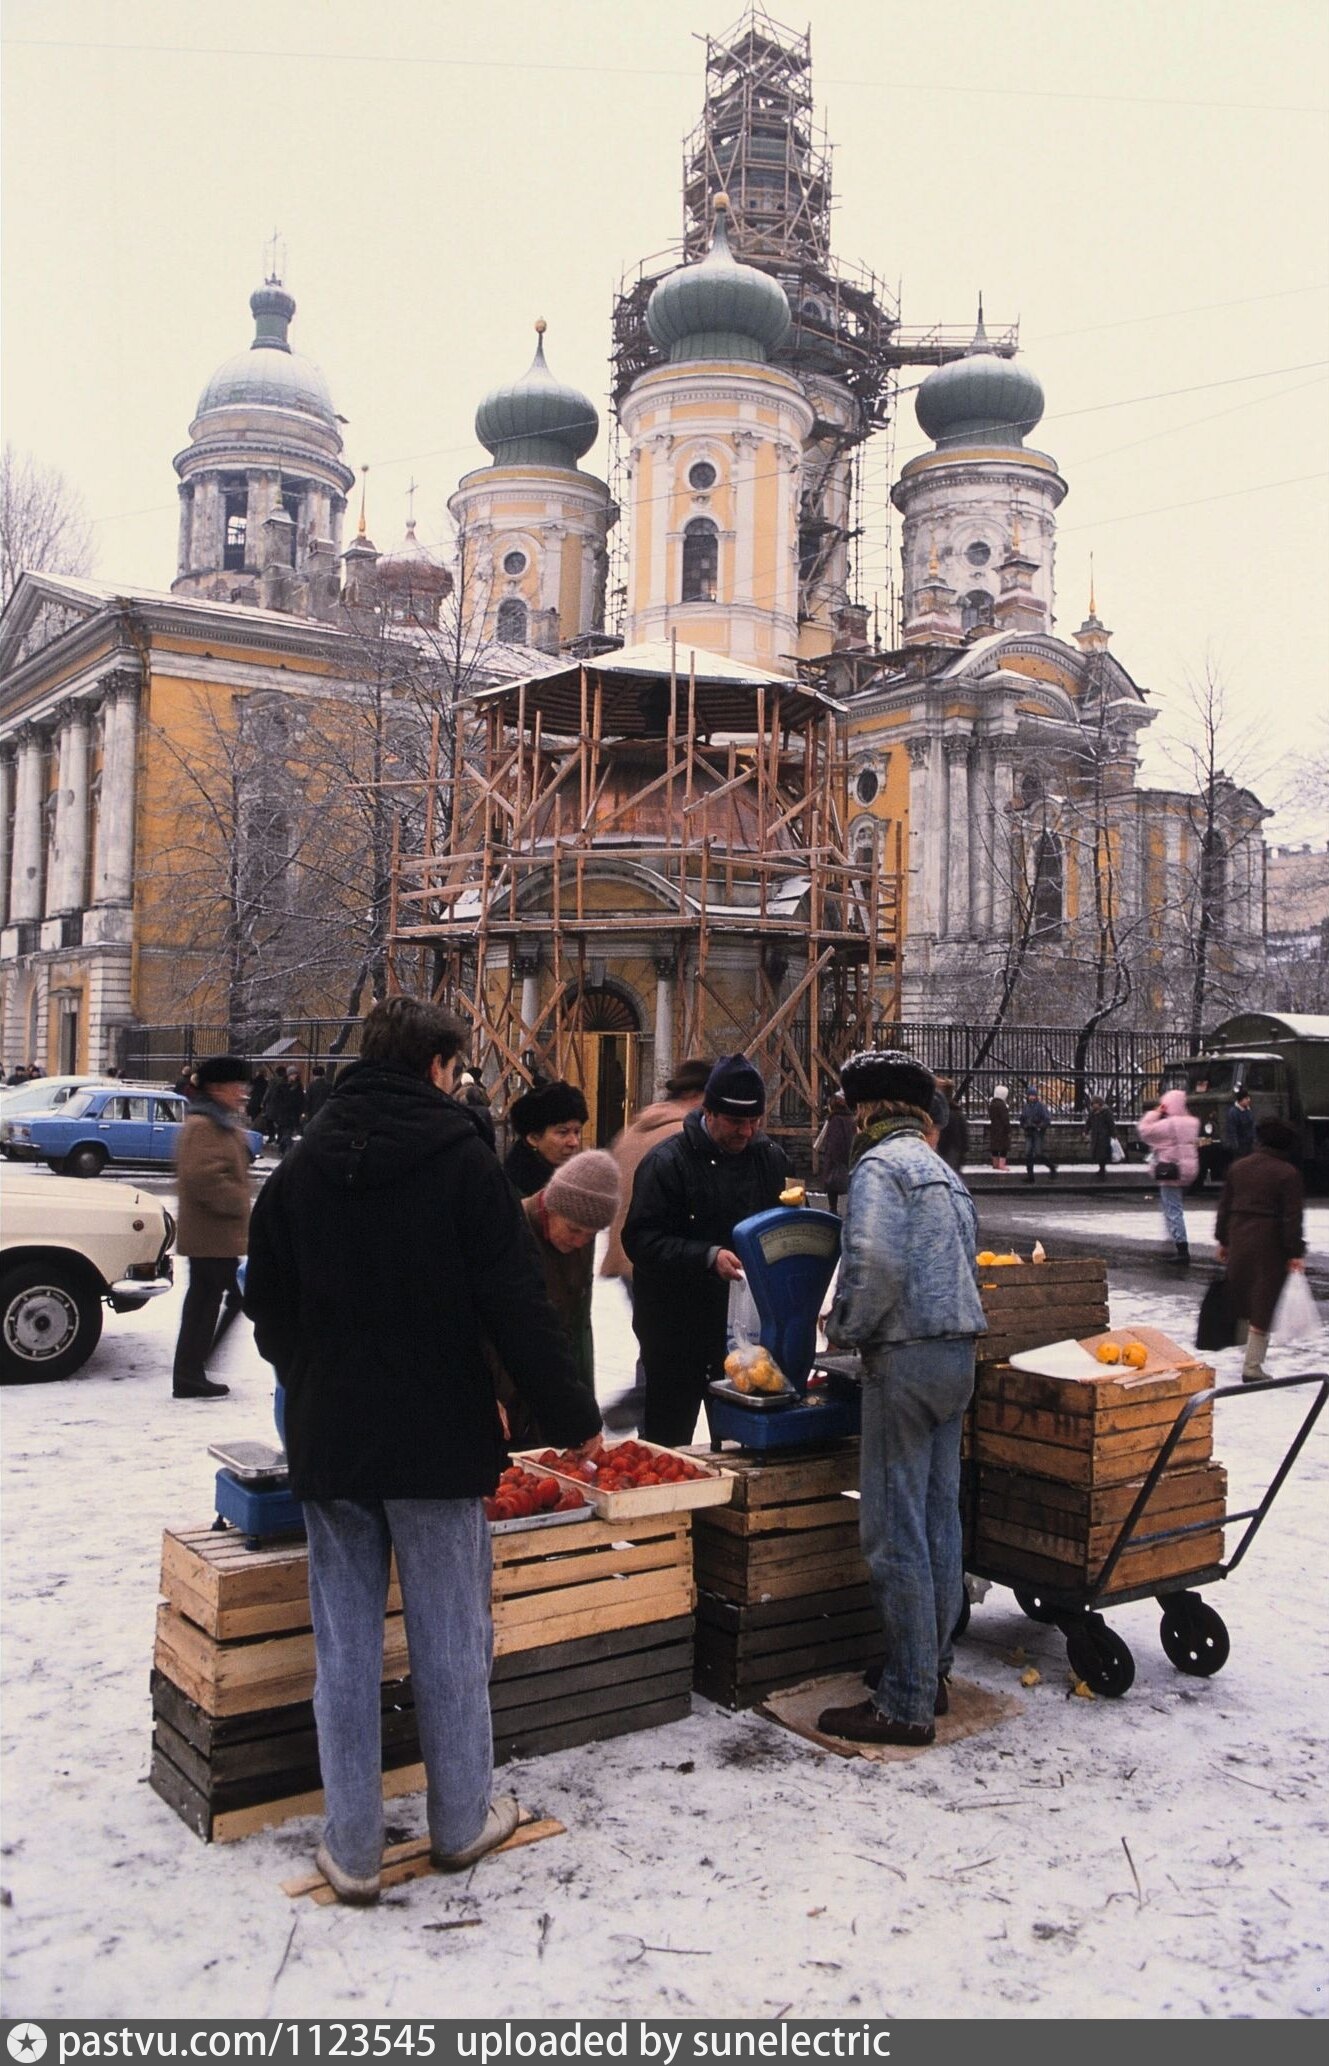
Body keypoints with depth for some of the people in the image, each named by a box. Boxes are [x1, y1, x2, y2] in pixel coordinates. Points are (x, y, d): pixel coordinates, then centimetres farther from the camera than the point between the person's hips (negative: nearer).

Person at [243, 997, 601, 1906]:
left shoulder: (302, 1164, 4)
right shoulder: (462, 1158, -11)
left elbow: (267, 1305, 10)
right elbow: (518, 1308, -14)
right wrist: (571, 1415, -4)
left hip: (328, 1438, 4)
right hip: (438, 1438, -4)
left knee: (346, 1645, 11)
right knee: (451, 1640, 11)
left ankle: (353, 1848, 19)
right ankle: (462, 1822, 26)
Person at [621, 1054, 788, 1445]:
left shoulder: (771, 1158, 7)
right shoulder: (667, 1162, -11)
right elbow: (640, 1240, -17)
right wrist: (709, 1257, -28)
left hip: (749, 1322, 5)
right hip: (677, 1325, -5)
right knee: (667, 1441, 5)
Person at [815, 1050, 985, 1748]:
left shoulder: (880, 1164, -9)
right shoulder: (945, 1172, 19)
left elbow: (875, 1263, -23)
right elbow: (964, 1263, 17)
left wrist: (844, 1329, -7)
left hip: (905, 1356, -9)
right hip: (958, 1350, 10)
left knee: (895, 1534, -4)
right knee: (940, 1519, 15)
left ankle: (905, 1704, 2)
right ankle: (932, 1674, 25)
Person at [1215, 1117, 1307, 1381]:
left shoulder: (1238, 1167, 9)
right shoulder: (1288, 1173, -9)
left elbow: (1224, 1206, 13)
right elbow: (1292, 1217, -12)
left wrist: (1223, 1240, 20)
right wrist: (1296, 1253, -9)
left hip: (1238, 1240, 6)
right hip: (1270, 1245, -6)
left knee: (1243, 1298, 18)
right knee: (1263, 1307, 0)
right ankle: (1252, 1367, 2)